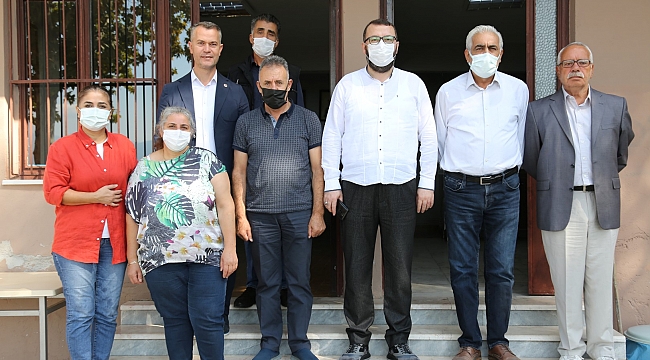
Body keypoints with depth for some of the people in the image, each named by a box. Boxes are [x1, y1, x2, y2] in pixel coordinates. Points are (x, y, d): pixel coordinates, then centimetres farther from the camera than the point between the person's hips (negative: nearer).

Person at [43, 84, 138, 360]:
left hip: (114, 243, 3)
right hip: (76, 243, -3)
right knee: (80, 314, -4)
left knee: (107, 314, 9)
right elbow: (52, 192, -6)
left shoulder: (125, 146, 9)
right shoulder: (63, 147, 0)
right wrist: (96, 197, -14)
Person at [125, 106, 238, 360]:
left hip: (207, 256, -2)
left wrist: (229, 248, -10)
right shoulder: (143, 168, 7)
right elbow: (133, 217, 9)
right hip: (161, 260, 2)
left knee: (208, 320, 0)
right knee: (174, 320, 11)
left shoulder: (207, 160, 1)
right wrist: (132, 260, 7)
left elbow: (225, 205, -4)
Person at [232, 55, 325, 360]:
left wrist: (317, 213, -4)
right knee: (267, 281, 9)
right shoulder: (246, 122, 7)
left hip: (299, 214, -1)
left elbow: (317, 169, 2)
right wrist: (241, 215, 1)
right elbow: (239, 172, 7)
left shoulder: (308, 119, 4)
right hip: (260, 216, 1)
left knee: (299, 281, 6)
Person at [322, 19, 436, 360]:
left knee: (400, 266, 4)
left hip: (401, 187, 0)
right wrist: (331, 184, -1)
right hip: (355, 187, 0)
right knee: (356, 265, 5)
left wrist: (427, 183, 1)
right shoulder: (347, 85, 7)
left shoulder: (414, 84, 7)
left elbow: (428, 137, 7)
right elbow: (331, 136, 5)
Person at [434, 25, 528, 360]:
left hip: (504, 189, 1)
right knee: (462, 269, 3)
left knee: (502, 270, 3)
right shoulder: (448, 92, 4)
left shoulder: (518, 89, 8)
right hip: (461, 190, 0)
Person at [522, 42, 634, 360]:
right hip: (560, 208, -1)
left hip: (603, 206, 2)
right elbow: (530, 160, 9)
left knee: (600, 281, 8)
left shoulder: (616, 106, 8)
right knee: (567, 283, 4)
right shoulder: (539, 110, 3)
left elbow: (621, 154, 19)